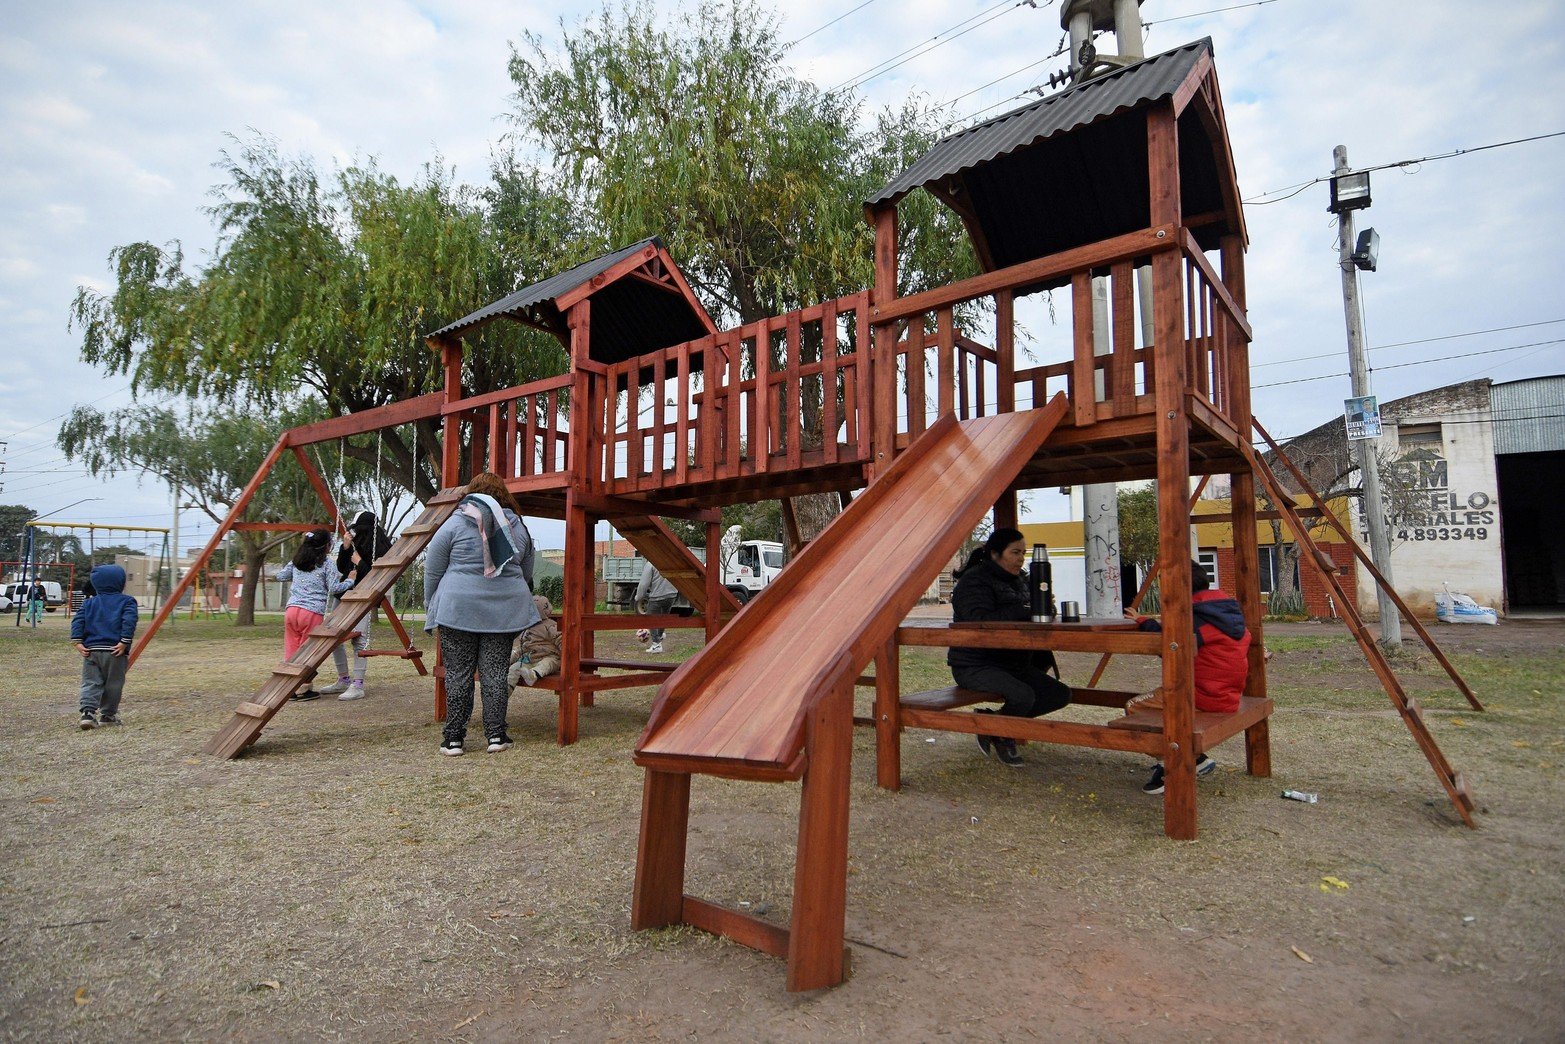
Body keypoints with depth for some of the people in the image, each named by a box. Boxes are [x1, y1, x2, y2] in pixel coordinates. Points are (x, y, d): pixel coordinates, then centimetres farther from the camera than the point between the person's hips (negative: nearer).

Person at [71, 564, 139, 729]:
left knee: (90, 683, 7)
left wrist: (78, 642, 1)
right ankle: (108, 715, 13)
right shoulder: (127, 601, 3)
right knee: (113, 684, 7)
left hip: (91, 649, 4)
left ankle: (88, 712, -8)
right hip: (115, 650, -3)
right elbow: (129, 621, -12)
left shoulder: (89, 603, 16)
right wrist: (124, 642, -13)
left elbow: (77, 621, 5)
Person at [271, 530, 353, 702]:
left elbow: (280, 575, 27)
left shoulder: (296, 561, 14)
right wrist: (350, 580, 7)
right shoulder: (327, 563, -3)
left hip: (291, 610, 6)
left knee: (291, 651, 11)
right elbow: (334, 589, -7)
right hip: (313, 612, -6)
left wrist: (274, 576, 48)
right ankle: (303, 690, 5)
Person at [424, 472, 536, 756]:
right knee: (495, 672, 7)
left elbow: (432, 571, 3)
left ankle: (453, 738, 10)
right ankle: (496, 735, 10)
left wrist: (429, 605, 15)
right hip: (504, 610, 2)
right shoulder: (518, 527, 7)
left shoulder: (454, 524, -2)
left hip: (458, 608, -2)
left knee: (458, 673, 5)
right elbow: (527, 574, 17)